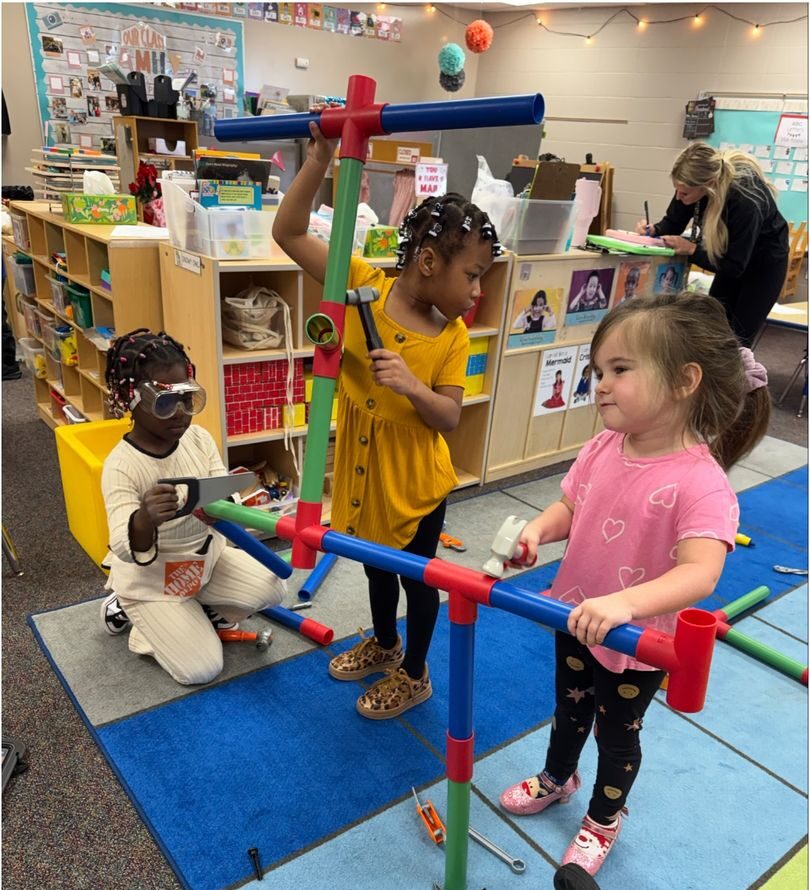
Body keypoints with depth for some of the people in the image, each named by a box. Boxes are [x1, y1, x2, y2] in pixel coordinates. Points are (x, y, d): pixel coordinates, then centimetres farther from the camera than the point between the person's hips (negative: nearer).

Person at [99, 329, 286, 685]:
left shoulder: (199, 438, -11)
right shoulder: (121, 465, -26)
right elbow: (126, 550, -34)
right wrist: (146, 519, -58)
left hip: (205, 557, 5)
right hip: (152, 580, -5)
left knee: (271, 588, -10)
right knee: (201, 669, -6)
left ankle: (196, 615, 14)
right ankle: (126, 609, 16)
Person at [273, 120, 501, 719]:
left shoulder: (452, 336, -14)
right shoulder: (365, 285, -14)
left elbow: (450, 418, -15)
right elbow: (289, 233, -17)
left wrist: (412, 386, -33)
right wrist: (319, 162, -28)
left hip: (416, 479, -2)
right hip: (363, 467, 2)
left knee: (418, 574, 15)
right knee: (377, 562, 25)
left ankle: (414, 674, 39)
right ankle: (384, 644, 51)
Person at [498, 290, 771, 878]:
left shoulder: (701, 483, -31)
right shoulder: (604, 448, -11)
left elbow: (699, 574, -41)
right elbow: (569, 508, 2)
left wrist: (623, 602, -55)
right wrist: (537, 529, -19)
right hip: (577, 619, 6)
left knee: (617, 734, 21)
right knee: (569, 709, 30)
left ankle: (604, 820, 51)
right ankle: (556, 779, 61)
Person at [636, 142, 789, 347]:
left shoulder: (746, 201, -40)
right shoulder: (695, 182, -24)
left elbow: (735, 266, -32)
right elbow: (673, 223, -8)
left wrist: (692, 250, -39)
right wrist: (653, 230, -29)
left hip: (765, 261, -6)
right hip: (733, 254, 6)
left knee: (738, 337, -5)